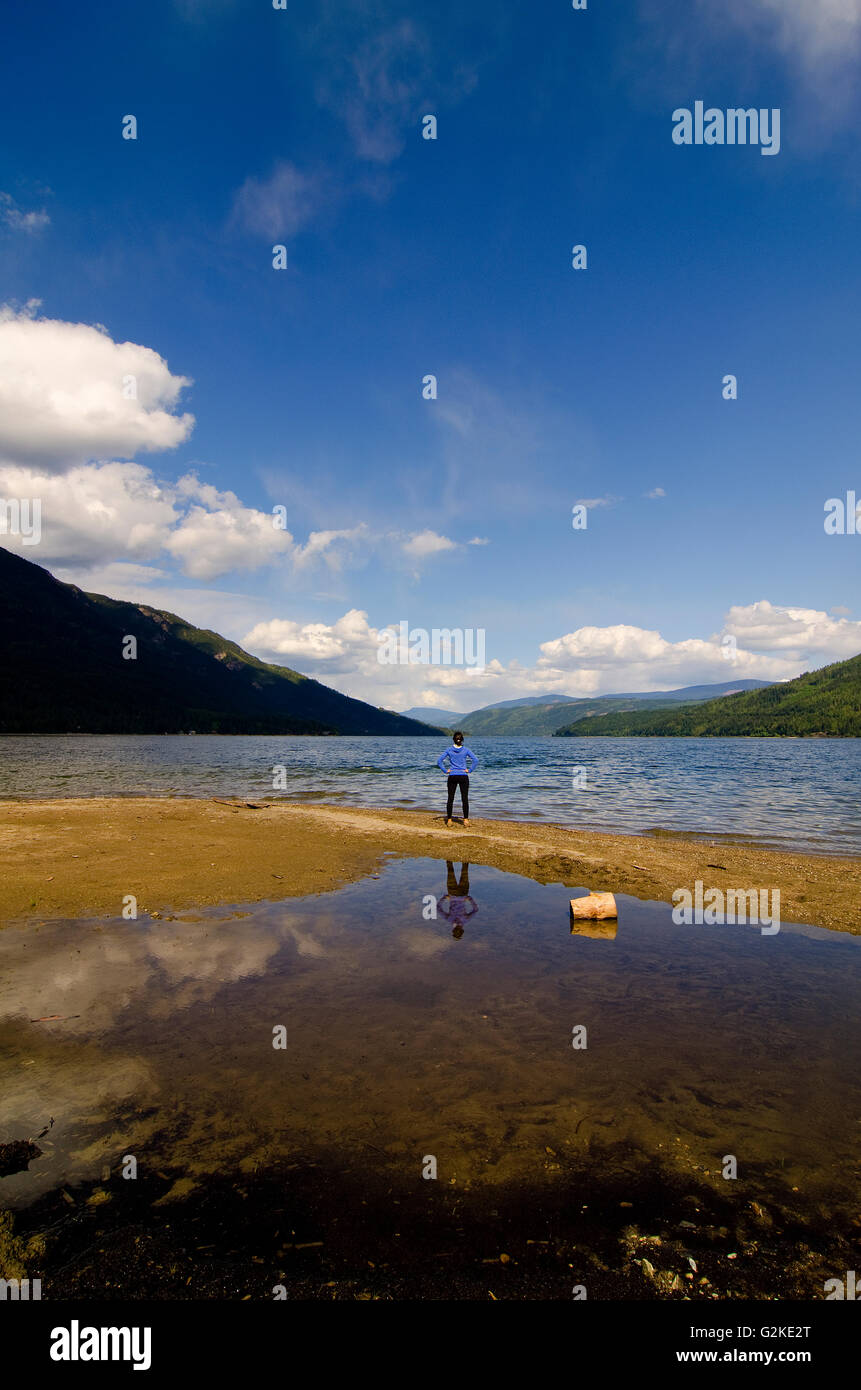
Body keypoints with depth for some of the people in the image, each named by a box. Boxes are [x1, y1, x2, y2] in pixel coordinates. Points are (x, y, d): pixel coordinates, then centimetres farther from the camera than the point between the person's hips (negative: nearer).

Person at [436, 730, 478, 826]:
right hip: (463, 776, -1)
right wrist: (469, 770, -4)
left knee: (450, 798, 7)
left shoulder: (449, 750, 0)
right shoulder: (466, 750, -3)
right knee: (465, 798, 3)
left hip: (452, 776, 1)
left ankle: (449, 820, 8)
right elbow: (476, 760, -11)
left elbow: (439, 761, -5)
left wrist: (445, 770, -1)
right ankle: (466, 820, 0)